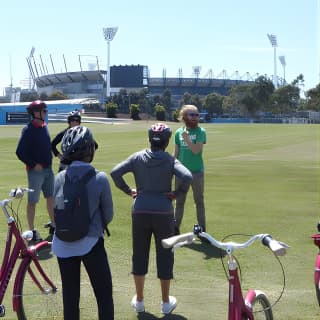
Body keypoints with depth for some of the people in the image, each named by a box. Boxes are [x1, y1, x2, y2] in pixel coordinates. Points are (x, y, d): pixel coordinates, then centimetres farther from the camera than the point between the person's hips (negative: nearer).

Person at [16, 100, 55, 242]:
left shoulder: (44, 126, 7)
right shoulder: (28, 130, -15)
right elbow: (20, 152, -16)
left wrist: (49, 161, 13)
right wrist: (33, 164, -17)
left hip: (48, 169, 7)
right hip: (35, 170, -7)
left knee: (51, 197, 15)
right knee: (32, 201, 2)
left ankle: (54, 225, 28)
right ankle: (32, 230, 10)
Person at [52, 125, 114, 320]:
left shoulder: (60, 178, -4)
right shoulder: (100, 179, -12)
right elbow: (108, 215, -3)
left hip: (63, 245, 4)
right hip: (90, 243, -4)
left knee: (70, 297, 15)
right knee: (104, 296, 7)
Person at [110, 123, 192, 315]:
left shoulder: (138, 157, 1)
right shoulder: (170, 160, -5)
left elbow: (115, 173, -6)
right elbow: (187, 177, -20)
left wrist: (128, 190, 4)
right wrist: (176, 194, -6)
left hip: (140, 211, 2)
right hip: (163, 212, -2)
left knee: (139, 254, 14)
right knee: (165, 255, 11)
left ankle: (139, 301, 23)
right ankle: (166, 302, 20)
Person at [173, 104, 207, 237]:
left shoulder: (200, 131, -5)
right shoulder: (179, 132, 5)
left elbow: (196, 150, -16)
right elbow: (176, 153, 11)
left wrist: (186, 138, -23)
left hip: (197, 172, -3)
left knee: (199, 201, 6)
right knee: (179, 201, 10)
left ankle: (202, 229, 14)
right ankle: (176, 228, 19)